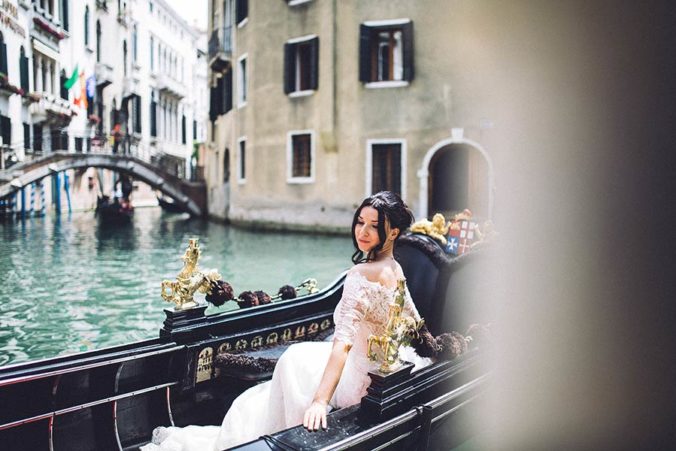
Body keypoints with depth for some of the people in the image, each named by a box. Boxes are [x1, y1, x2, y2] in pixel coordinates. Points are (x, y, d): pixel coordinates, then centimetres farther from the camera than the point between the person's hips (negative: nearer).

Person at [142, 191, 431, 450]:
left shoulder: (362, 274, -28)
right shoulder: (395, 269, 1)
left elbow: (343, 341, -36)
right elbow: (414, 320, 15)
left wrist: (321, 400, -38)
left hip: (363, 376, -9)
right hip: (387, 368, 9)